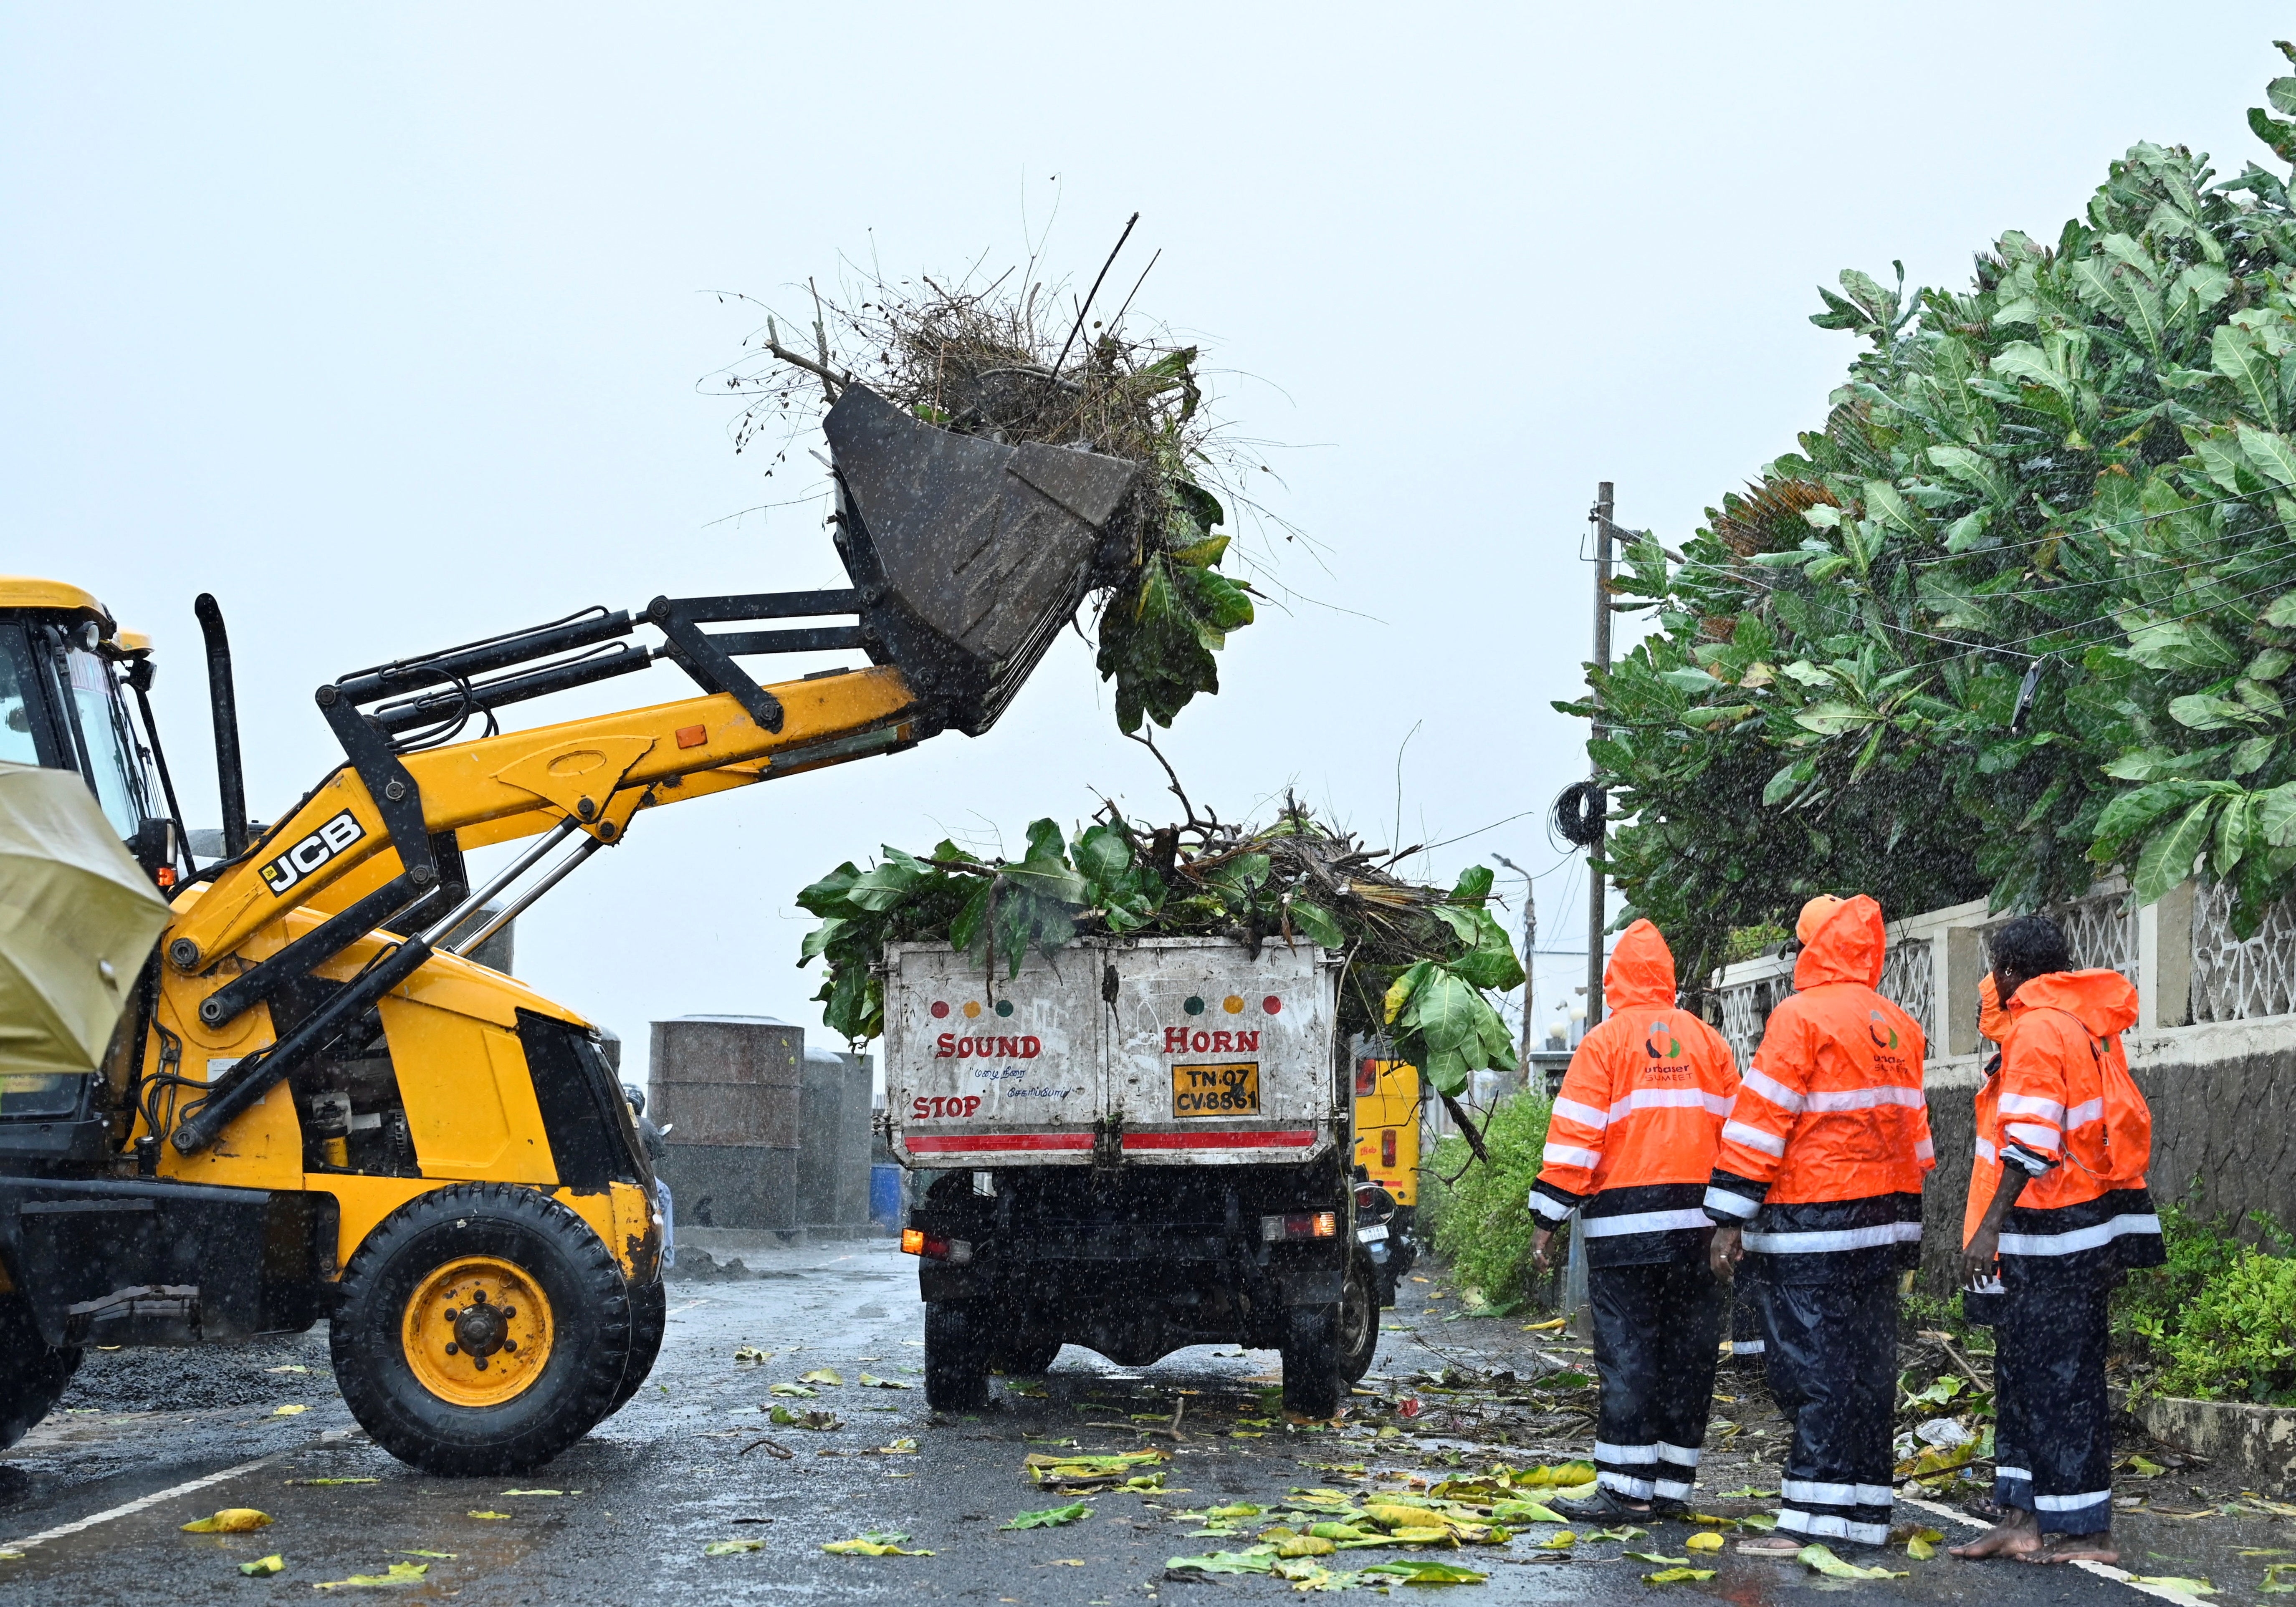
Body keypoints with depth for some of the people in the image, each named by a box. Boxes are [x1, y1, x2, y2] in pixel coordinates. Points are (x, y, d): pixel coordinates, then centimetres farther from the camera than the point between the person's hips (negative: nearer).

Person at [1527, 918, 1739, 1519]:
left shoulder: (1605, 1042, -2)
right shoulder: (1707, 1040, 11)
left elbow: (1575, 1136, -6)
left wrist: (1548, 1221, -4)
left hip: (1625, 1221, -4)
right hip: (1697, 1220, 4)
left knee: (1627, 1352, -3)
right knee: (1687, 1351, 8)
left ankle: (1624, 1488, -6)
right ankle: (1671, 1483, 12)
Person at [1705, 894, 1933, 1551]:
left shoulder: (1801, 1017, -9)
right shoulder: (1901, 1027, 14)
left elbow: (1762, 1121, -12)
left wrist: (1730, 1218, -11)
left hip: (1812, 1224, -7)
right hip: (1883, 1223, 7)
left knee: (1812, 1368, -7)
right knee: (1867, 1367, 9)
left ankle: (1810, 1518, -9)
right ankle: (1864, 1514, 12)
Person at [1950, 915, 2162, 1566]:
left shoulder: (2037, 1029, -12)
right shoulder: (2088, 1028, 16)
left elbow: (2032, 1140, -21)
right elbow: (2126, 1121, 19)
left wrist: (1991, 1225, -23)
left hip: (2053, 1228, -10)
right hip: (2089, 1221, 10)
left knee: (2059, 1377, -5)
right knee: (2024, 1370, 12)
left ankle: (2084, 1532, -1)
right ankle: (2023, 1519, 12)